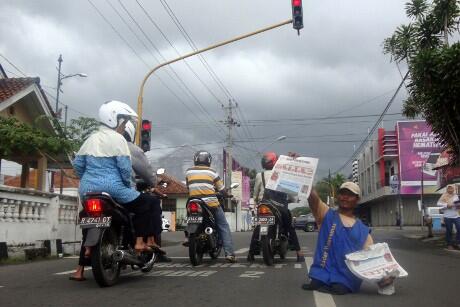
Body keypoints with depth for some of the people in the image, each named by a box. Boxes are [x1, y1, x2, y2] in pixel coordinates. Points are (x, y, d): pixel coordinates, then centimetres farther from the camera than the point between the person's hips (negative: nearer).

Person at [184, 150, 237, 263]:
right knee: (224, 227, 5)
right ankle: (229, 253, -3)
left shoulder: (188, 171, 10)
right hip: (212, 204, -2)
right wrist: (227, 194, 27)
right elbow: (222, 190, 6)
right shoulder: (212, 172, 4)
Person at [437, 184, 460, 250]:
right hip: (448, 216, -3)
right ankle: (449, 244, 15)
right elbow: (439, 203, -8)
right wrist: (447, 205, -19)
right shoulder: (444, 196, 0)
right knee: (449, 231, 3)